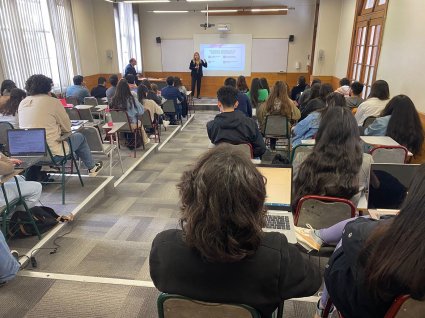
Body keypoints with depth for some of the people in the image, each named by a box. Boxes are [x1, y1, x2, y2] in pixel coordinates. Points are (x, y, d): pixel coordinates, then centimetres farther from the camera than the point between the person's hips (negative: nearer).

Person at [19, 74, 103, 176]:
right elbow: (67, 128, -4)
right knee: (80, 137, 18)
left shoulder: (22, 104, 7)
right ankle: (92, 168, 31)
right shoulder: (53, 102, -11)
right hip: (52, 153, -7)